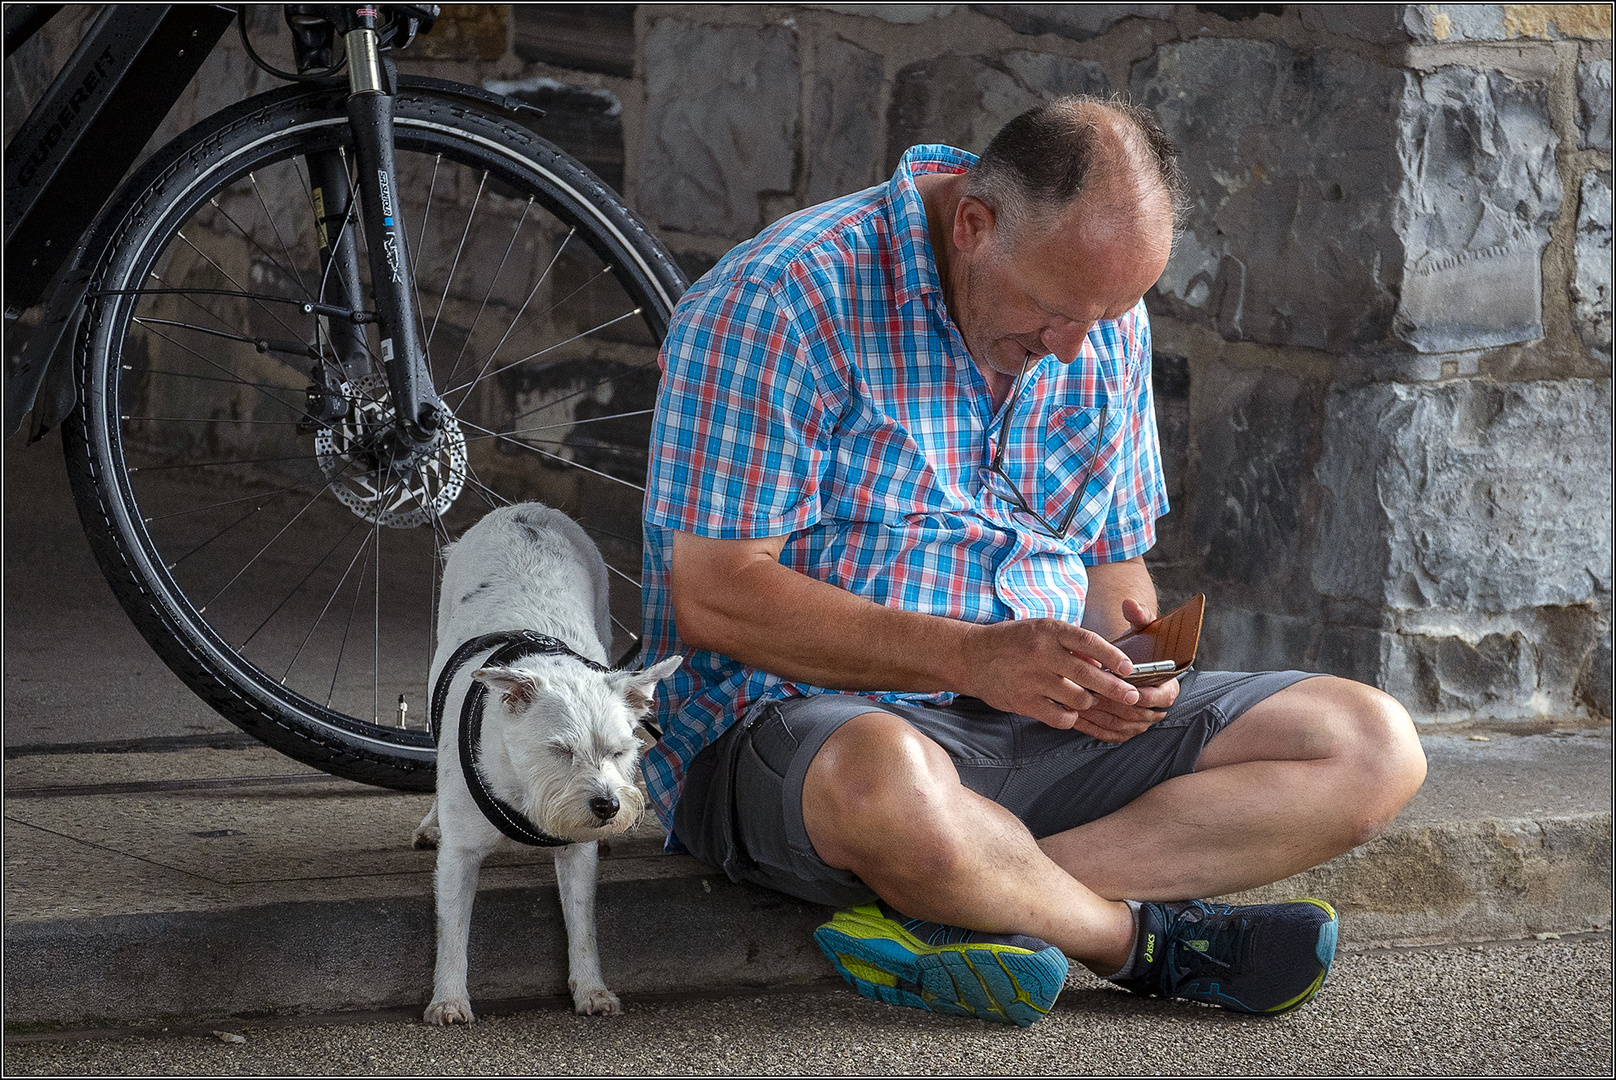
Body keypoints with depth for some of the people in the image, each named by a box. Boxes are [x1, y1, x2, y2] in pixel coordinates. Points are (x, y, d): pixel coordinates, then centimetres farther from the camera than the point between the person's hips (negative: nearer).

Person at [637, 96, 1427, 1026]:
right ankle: (1138, 939, -11)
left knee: (1373, 747, -9)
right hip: (796, 718, -7)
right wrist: (972, 658, -25)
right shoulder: (782, 301, -14)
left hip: (1045, 718, 7)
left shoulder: (1108, 328, 9)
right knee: (890, 782, -44)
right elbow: (714, 598, -18)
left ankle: (948, 910, -22)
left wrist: (1124, 657, -8)